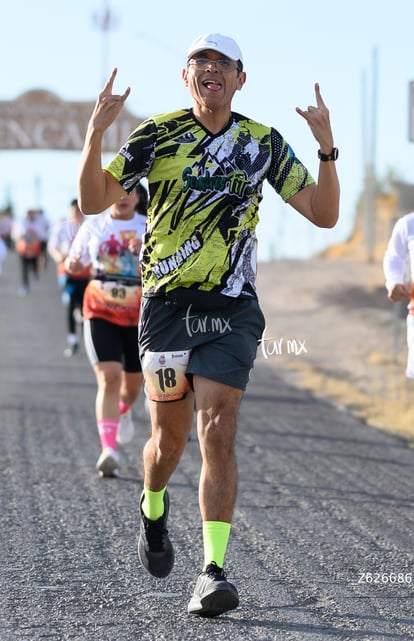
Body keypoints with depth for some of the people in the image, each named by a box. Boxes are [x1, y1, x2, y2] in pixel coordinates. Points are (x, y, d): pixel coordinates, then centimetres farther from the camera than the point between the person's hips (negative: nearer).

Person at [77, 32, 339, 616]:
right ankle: (153, 510, 44)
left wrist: (326, 145, -14)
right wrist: (96, 130, -20)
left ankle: (214, 570, -14)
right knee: (169, 437, 11)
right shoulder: (157, 135, 0)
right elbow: (93, 201, -5)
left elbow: (324, 214, 0)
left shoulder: (264, 144, 3)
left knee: (218, 434, -13)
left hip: (232, 311, 0)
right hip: (167, 305, 0)